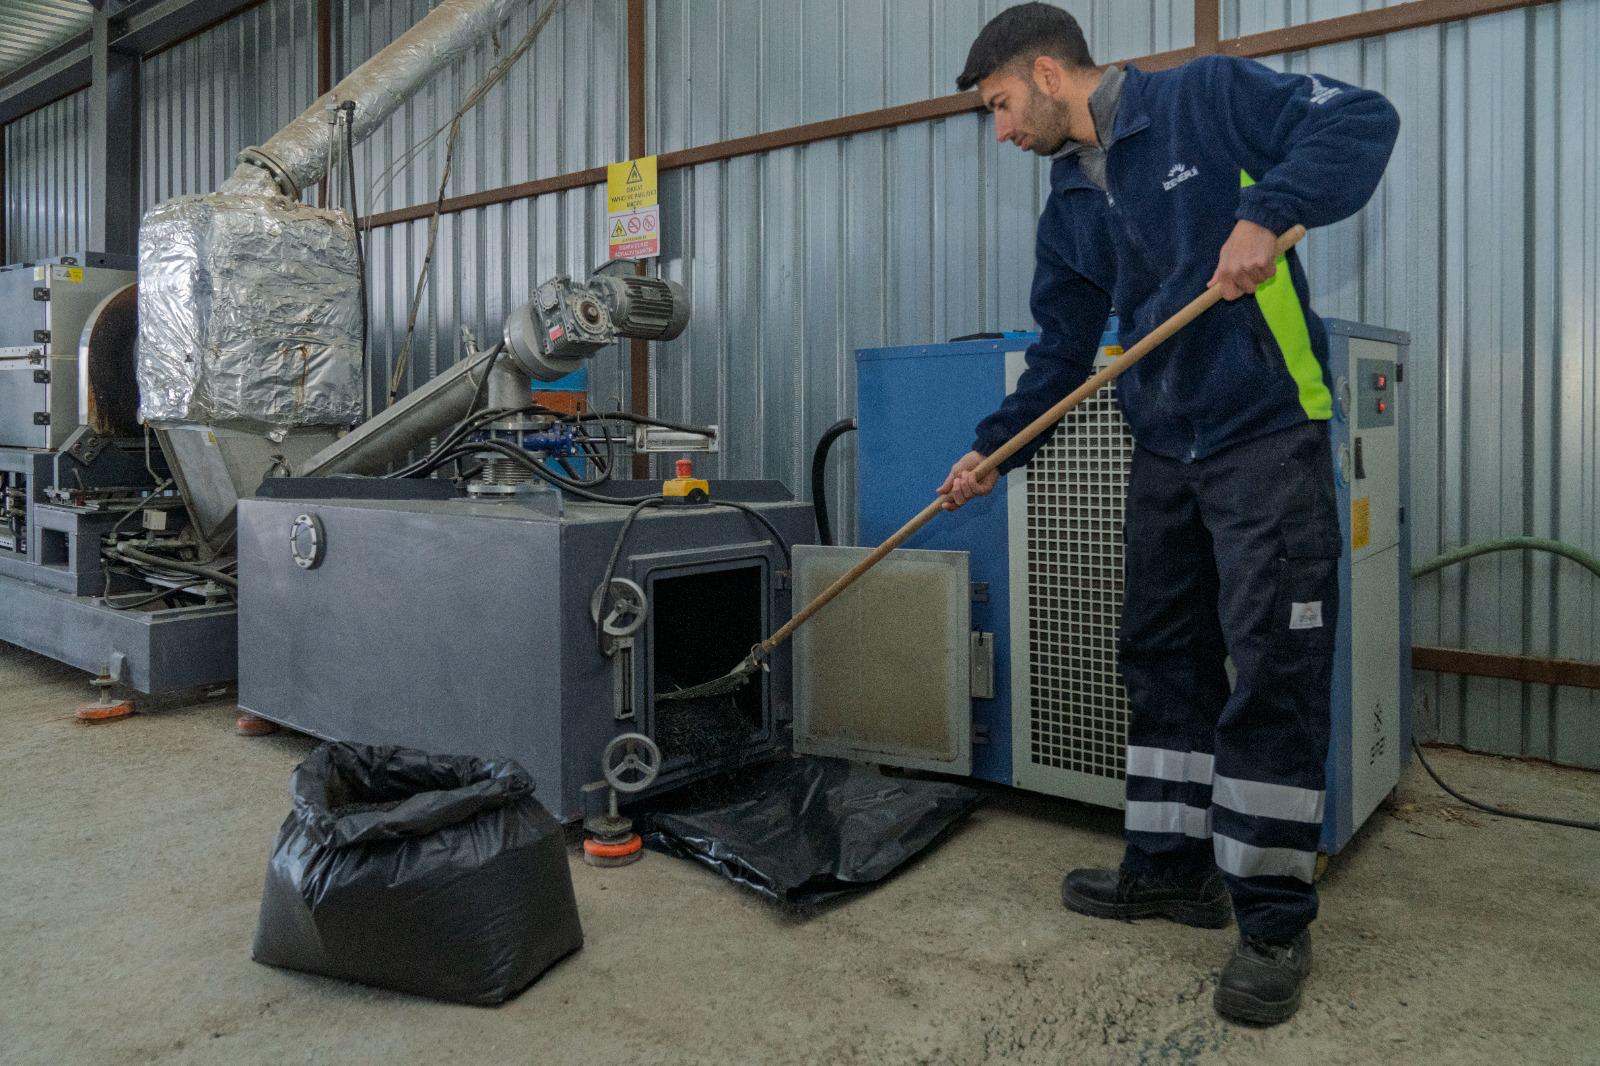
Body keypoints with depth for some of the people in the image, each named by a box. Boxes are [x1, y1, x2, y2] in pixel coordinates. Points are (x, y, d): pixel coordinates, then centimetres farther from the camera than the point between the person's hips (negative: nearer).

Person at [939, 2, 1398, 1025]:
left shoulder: (1206, 97, -4)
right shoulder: (1070, 207, 14)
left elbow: (1361, 119, -11)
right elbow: (1063, 350, 16)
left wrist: (1270, 212, -26)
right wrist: (992, 449, 9)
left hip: (1267, 436, -7)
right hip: (1165, 451, 7)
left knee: (1272, 670, -6)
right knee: (1164, 656, 10)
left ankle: (1276, 919, 6)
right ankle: (1172, 866, 23)